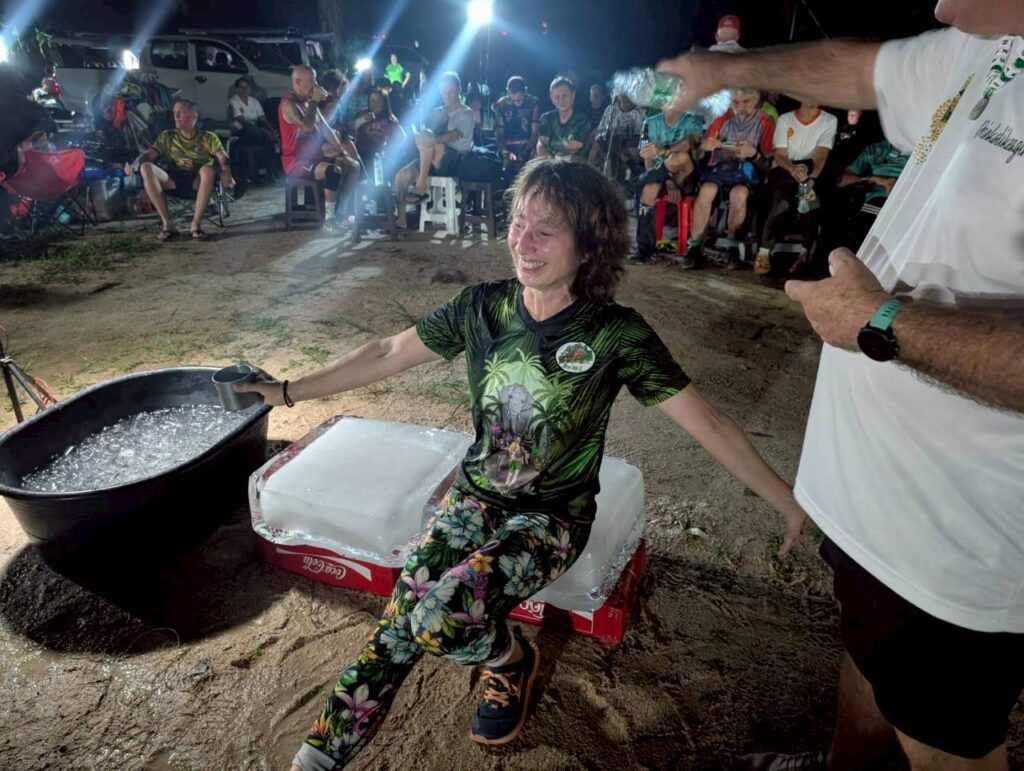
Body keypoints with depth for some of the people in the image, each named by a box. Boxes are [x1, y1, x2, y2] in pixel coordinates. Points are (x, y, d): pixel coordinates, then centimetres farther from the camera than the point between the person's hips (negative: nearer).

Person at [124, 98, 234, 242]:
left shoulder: (208, 137, 10)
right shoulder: (167, 136, 17)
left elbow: (223, 157, -6)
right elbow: (149, 155, 6)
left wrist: (226, 171, -30)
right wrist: (134, 164, -16)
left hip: (198, 180, -3)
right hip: (173, 179, 3)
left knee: (207, 169, -37)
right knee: (146, 168, -25)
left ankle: (196, 224, -29)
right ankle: (167, 223, -27)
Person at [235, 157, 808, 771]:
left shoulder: (616, 334, -16)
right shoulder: (483, 306, -6)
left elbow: (708, 424, -11)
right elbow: (388, 355, 4)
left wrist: (788, 502, -11)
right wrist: (291, 391, 9)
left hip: (553, 517, -3)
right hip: (475, 496, 3)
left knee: (441, 618, -25)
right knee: (400, 624, -15)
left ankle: (513, 660, 9)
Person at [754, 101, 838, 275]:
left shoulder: (830, 121, 3)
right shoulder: (784, 119, 7)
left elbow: (821, 156, -12)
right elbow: (779, 155, -5)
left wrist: (811, 181, -32)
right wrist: (792, 169, -29)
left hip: (812, 173, 0)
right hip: (783, 173, 0)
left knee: (809, 197, -33)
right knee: (783, 201, -33)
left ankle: (805, 252, -22)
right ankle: (764, 251, -28)